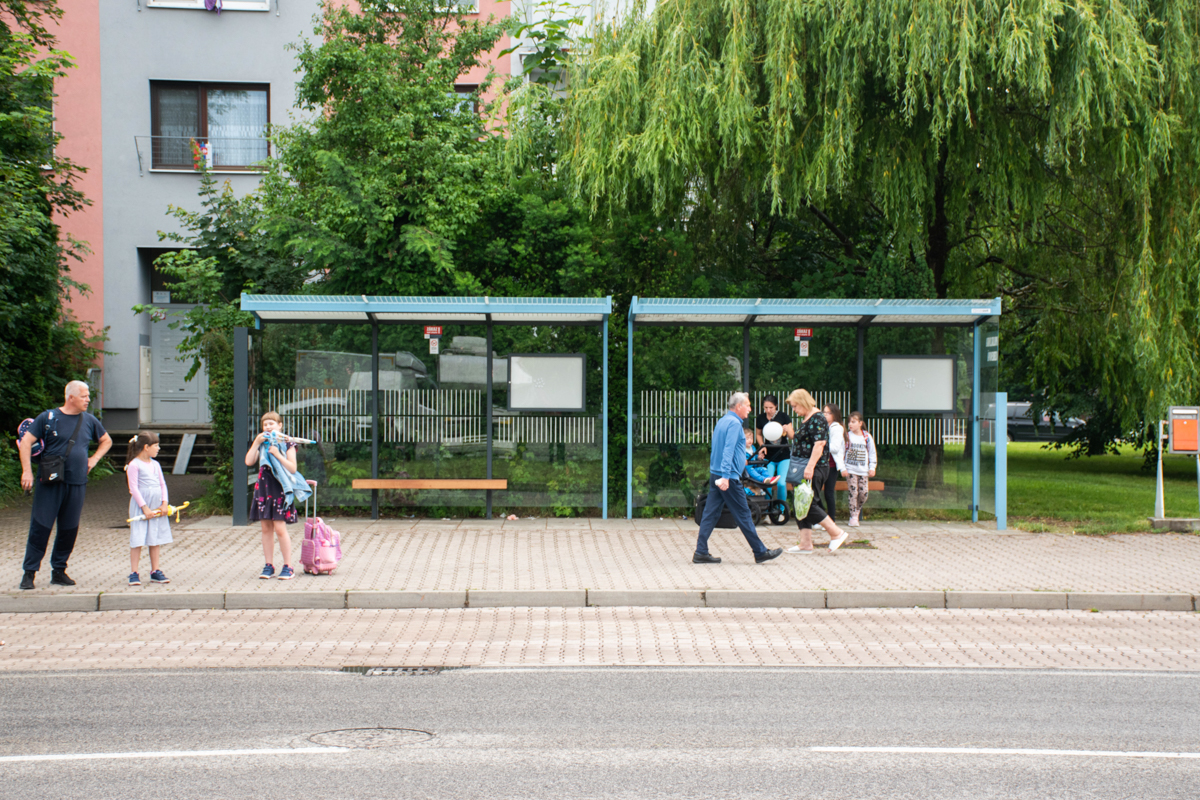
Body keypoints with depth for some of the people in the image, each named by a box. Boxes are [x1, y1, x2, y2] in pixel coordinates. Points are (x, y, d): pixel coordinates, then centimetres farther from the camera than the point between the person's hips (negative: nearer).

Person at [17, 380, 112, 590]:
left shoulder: (89, 420, 10)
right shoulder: (48, 417, -2)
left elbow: (106, 441, 26)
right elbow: (25, 442, -2)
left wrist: (94, 459, 11)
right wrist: (27, 471, -10)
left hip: (77, 484, 4)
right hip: (50, 483, -4)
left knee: (69, 529, 6)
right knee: (40, 527, -5)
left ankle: (58, 571, 18)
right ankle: (29, 572, 3)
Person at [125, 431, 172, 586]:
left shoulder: (155, 465, 12)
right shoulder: (134, 465, -9)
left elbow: (162, 484, 12)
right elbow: (134, 488, -13)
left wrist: (164, 503, -2)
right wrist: (144, 508, -17)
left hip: (157, 507, 7)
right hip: (140, 506, -7)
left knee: (155, 539, 10)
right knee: (137, 540, -7)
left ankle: (155, 572, 17)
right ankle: (133, 574, -2)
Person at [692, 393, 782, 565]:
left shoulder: (722, 421, 17)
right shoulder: (734, 423, -12)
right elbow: (728, 450, -22)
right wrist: (726, 476, -27)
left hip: (715, 475, 9)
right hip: (729, 477, -9)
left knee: (711, 513, 5)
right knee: (743, 515, -1)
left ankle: (701, 553, 3)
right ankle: (760, 552, 6)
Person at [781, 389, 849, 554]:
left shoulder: (817, 418, -13)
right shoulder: (805, 419, 17)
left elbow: (819, 444, -23)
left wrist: (810, 466, -28)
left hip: (815, 468, -10)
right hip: (803, 469, 10)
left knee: (807, 503, -12)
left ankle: (837, 533, -3)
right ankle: (805, 544, 9)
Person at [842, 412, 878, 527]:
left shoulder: (867, 437, 5)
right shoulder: (846, 436, -1)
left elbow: (872, 453, 12)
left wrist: (872, 467, 5)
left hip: (863, 471, 2)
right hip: (850, 469, -2)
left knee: (864, 493, -2)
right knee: (853, 492, -9)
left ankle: (857, 512, 22)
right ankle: (853, 517, -2)